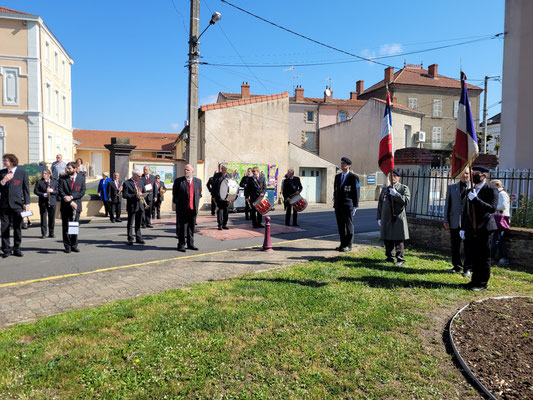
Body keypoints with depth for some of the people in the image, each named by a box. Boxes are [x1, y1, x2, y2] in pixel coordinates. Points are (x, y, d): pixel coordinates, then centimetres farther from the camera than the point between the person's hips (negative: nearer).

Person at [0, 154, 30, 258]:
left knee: (17, 227, 2)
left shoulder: (22, 173, 2)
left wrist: (27, 203, -1)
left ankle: (16, 248, 12)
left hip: (17, 203, -2)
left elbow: (26, 189, 3)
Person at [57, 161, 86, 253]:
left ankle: (74, 245, 14)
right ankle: (67, 246, 12)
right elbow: (60, 192, -4)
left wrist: (71, 197, -14)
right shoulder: (62, 179, 2)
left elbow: (82, 192, -1)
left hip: (76, 205, 0)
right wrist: (70, 202, -13)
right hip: (65, 206, 0)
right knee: (65, 227, 3)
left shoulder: (81, 178, 4)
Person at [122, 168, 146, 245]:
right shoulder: (126, 183, -6)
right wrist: (135, 196, -21)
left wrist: (142, 195, -4)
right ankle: (130, 239, 10)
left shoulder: (141, 182, 13)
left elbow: (144, 192, 19)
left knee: (138, 223, 12)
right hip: (132, 206, -5)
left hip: (140, 205, 5)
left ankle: (139, 238, 20)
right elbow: (124, 195, -13)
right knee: (130, 224, 3)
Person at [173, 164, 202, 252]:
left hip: (193, 208, 3)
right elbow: (175, 194, 3)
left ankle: (190, 244, 23)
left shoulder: (198, 181, 8)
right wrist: (178, 203, 0)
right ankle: (181, 245, 12)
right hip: (182, 209, -3)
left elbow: (199, 193, 17)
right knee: (181, 227, 3)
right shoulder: (178, 181, -3)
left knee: (191, 227, 12)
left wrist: (196, 202, 6)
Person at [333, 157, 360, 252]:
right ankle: (343, 244, 18)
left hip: (348, 206, -6)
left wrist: (355, 206, -11)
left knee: (349, 225, 1)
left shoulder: (353, 177, -5)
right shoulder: (337, 176, 14)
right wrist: (334, 203, 13)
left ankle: (348, 245, 8)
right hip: (338, 205, 6)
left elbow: (356, 192, -6)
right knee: (340, 226, 9)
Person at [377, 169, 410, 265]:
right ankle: (390, 257, 20)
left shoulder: (404, 188, 3)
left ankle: (400, 259, 4)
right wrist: (379, 218, 10)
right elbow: (380, 204, 16)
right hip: (386, 218, 5)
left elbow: (406, 200, -12)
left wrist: (396, 194, -19)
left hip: (398, 218, -5)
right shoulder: (385, 189, 16)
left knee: (398, 239, -3)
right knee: (387, 239, 8)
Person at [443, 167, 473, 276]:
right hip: (455, 221, 3)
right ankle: (457, 266, 23)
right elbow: (447, 204, 10)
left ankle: (468, 268, 12)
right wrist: (446, 220, 4)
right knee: (455, 246, 10)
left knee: (468, 247, 2)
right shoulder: (451, 187, 11)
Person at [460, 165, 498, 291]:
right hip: (472, 230, 6)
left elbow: (492, 208, -20)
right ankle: (475, 280, 21)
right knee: (475, 257, 12)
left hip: (483, 229, -6)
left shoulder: (491, 190, -5)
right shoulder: (471, 190, 15)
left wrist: (476, 199, -24)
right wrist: (462, 228, 15)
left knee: (484, 257, 1)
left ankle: (483, 283, 7)